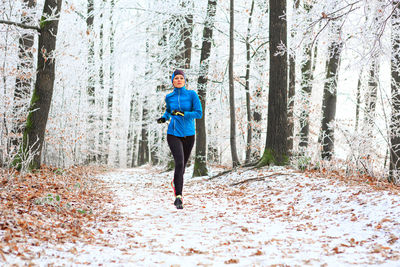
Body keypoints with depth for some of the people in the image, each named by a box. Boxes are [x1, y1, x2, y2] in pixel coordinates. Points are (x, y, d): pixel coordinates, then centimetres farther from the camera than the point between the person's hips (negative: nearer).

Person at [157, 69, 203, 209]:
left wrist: (182, 114, -19)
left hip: (188, 135, 1)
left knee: (183, 165, 16)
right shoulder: (169, 97, 3)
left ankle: (176, 182, 49)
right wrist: (164, 118, 3)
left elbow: (199, 113, -10)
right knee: (179, 163, -20)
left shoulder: (192, 94, -4)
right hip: (174, 134, -1)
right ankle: (178, 196, -17)